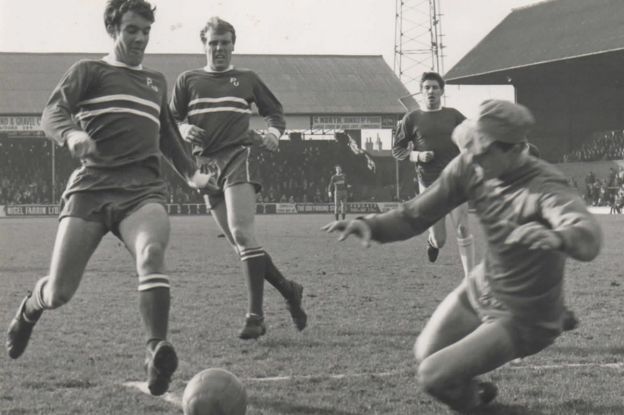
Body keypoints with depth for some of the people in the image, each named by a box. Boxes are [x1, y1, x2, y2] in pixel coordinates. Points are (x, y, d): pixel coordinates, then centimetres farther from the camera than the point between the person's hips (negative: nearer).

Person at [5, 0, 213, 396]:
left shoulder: (157, 81, 26)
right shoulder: (90, 70, 11)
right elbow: (52, 113, -4)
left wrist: (192, 172, 36)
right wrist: (70, 133, -25)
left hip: (144, 189, 3)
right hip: (92, 186, -2)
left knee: (152, 252, -32)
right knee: (59, 293, -5)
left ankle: (157, 352, -41)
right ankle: (29, 310, 32)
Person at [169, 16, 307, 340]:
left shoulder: (247, 79, 12)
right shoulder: (188, 80, 14)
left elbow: (275, 112, 21)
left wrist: (273, 133, 0)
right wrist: (184, 130, -6)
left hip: (239, 157, -4)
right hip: (206, 165, 4)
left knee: (242, 234, -21)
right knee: (240, 243, 5)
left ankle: (255, 315, -22)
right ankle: (288, 290, 22)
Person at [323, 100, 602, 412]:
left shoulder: (545, 186, -33)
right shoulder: (469, 168, -14)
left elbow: (589, 239, -51)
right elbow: (416, 215, -6)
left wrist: (555, 237, -75)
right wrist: (371, 225, -26)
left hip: (523, 318, -6)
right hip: (481, 288, 7)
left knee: (433, 378, -10)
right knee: (424, 354, 19)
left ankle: (472, 399, 26)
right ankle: (475, 390, 51)